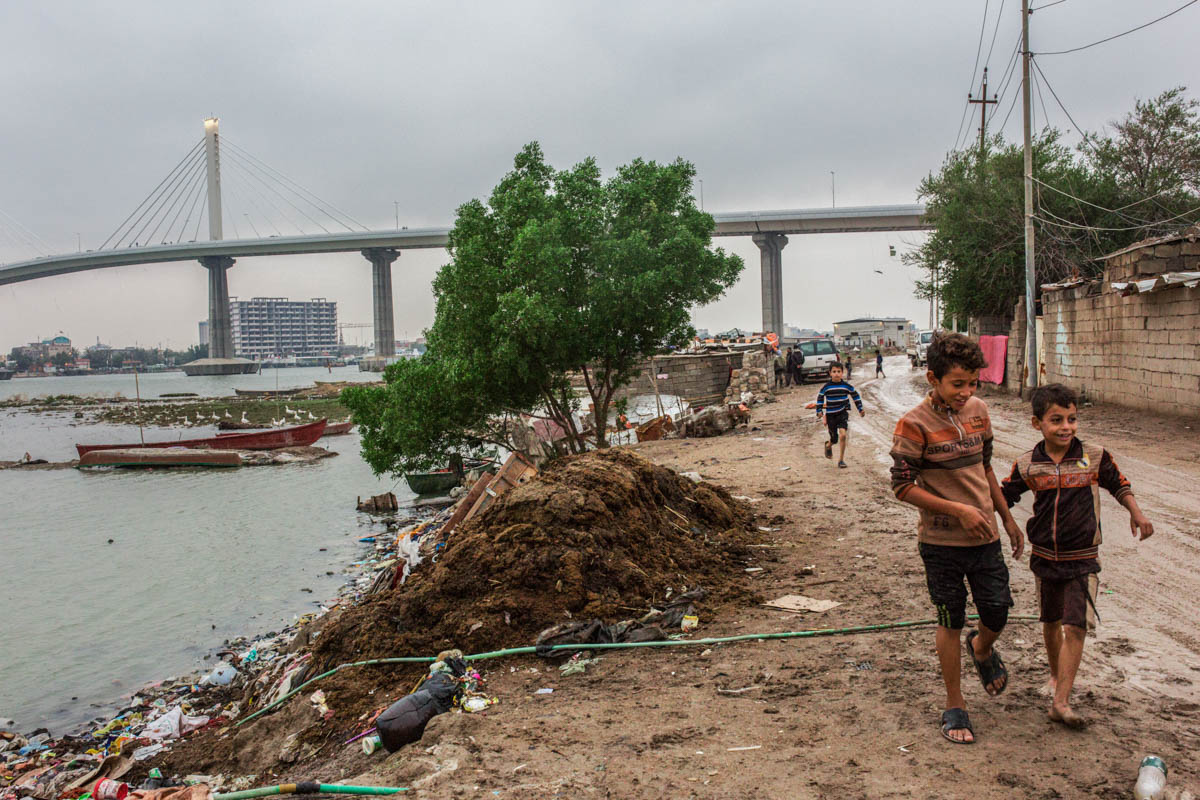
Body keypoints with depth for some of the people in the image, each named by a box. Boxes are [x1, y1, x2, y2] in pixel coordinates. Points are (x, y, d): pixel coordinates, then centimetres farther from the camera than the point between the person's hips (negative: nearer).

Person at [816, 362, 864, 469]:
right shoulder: (826, 387, -6)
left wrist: (860, 409, 12)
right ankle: (828, 445, 48)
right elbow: (820, 398, 6)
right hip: (831, 415, 0)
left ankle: (841, 460, -7)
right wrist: (819, 411, -2)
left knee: (843, 434, -20)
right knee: (834, 438, 7)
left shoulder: (846, 386, -3)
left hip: (843, 413, 0)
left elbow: (855, 395, 10)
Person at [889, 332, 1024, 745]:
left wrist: (1007, 518, 18)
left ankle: (981, 648, 44)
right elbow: (902, 486, -15)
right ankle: (954, 705, 23)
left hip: (985, 536, 5)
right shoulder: (914, 425, -16)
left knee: (998, 613, 9)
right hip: (942, 541, -5)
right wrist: (959, 511, -19)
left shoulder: (978, 410, 3)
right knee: (951, 622, 6)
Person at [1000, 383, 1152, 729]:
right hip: (1044, 556, 2)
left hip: (1082, 559, -2)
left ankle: (1060, 702, -10)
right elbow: (1003, 496, 7)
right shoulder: (1027, 466, -5)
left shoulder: (1094, 457, -7)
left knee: (1075, 626, -11)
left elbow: (1119, 485, 10)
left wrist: (1136, 514, -2)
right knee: (1050, 622, 18)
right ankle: (1057, 675, 43)